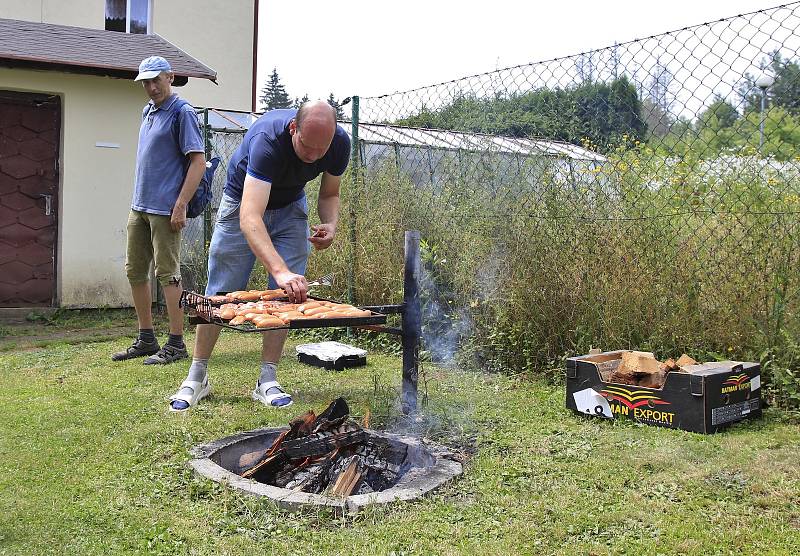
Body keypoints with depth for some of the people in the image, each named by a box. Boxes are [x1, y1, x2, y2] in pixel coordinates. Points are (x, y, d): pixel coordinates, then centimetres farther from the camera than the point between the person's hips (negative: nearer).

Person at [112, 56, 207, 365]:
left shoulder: (182, 113, -8)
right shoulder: (147, 111, 17)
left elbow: (198, 162, -15)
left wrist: (180, 206, -20)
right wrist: (139, 200, 18)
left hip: (164, 210, -9)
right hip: (139, 207, 9)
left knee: (167, 273, -6)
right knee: (135, 271, 12)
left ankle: (176, 344, 2)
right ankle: (146, 339, 23)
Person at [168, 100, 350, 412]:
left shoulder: (339, 144, -24)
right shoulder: (268, 139, -41)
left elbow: (329, 194, -3)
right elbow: (250, 218, -51)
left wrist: (330, 224, -27)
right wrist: (279, 270, -63)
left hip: (290, 207, 4)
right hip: (244, 202, -4)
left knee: (287, 293, -5)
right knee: (221, 294, -3)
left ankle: (267, 381, 4)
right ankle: (197, 378, 11)